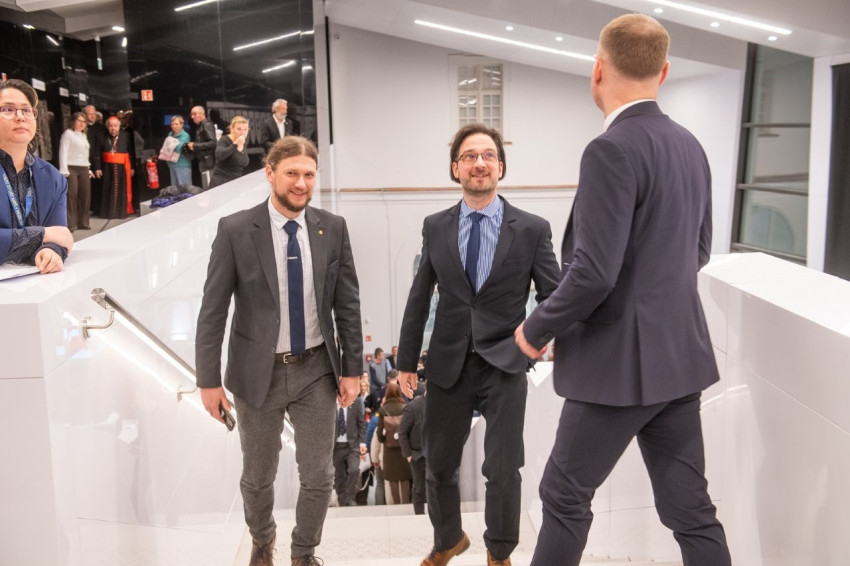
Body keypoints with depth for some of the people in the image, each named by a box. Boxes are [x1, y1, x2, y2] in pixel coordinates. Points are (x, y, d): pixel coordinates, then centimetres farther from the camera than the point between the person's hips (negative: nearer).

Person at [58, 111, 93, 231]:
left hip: (84, 169, 7)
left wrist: (88, 169, 17)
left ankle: (82, 222, 13)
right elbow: (63, 152, -9)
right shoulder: (68, 133, -1)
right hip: (71, 168, -7)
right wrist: (64, 170, -16)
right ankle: (70, 224, -8)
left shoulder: (84, 135, 21)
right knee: (72, 195, -9)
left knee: (85, 195, 5)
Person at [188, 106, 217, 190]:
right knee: (205, 188, 10)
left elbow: (213, 143, -20)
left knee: (208, 189, -11)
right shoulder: (199, 127, 19)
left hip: (208, 162, -9)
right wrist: (192, 147, 5)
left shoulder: (207, 125, -9)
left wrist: (195, 146, -16)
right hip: (203, 162, 9)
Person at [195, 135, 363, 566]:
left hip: (316, 369, 1)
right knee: (257, 476, 16)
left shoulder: (333, 228, -4)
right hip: (259, 372, -1)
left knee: (319, 475, 8)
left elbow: (347, 304, 1)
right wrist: (209, 379, -8)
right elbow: (212, 310, -8)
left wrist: (351, 368, 1)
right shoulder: (235, 230, -10)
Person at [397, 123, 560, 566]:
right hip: (448, 364, 3)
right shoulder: (435, 227, 3)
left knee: (503, 470, 1)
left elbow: (553, 297, -2)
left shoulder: (532, 229, -5)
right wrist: (407, 361, 7)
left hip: (504, 365, -2)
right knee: (438, 464, 16)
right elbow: (419, 298, 7)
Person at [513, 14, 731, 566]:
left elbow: (594, 273, -23)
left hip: (621, 362, -8)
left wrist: (536, 330, -7)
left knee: (564, 496, 11)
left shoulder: (611, 151, -19)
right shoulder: (690, 145, 7)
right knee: (689, 505, 15)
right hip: (680, 355, 8)